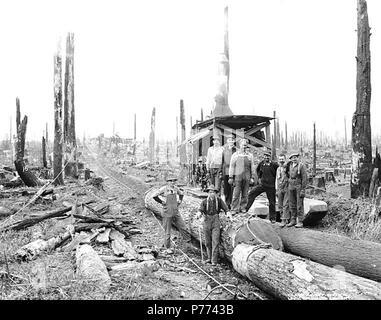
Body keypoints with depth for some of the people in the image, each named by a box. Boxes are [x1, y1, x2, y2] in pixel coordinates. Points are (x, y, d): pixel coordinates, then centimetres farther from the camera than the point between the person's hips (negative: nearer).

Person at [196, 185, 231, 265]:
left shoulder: (219, 200, 4)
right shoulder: (204, 201, 3)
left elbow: (225, 207, -1)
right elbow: (201, 209, -9)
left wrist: (228, 213, -20)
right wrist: (199, 213, -32)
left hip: (216, 222, -1)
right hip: (207, 222, 2)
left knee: (215, 241, -9)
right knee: (208, 242, 10)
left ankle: (214, 260, -6)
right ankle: (209, 257, 26)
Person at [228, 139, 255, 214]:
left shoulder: (250, 155, 13)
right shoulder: (235, 155, 7)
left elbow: (252, 167, 13)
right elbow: (231, 166, 5)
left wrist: (252, 177, 7)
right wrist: (231, 177, 0)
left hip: (247, 177, 2)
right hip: (237, 176, -2)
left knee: (245, 194, 5)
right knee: (236, 194, -5)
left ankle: (243, 207, 16)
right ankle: (234, 209, -1)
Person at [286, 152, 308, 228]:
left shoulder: (302, 166, -8)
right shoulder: (290, 165, 10)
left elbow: (304, 178, -12)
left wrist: (303, 190, -17)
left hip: (299, 187, -6)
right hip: (291, 187, 6)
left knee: (299, 205, -4)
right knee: (292, 204, 8)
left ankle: (300, 222, 0)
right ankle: (293, 221, 16)